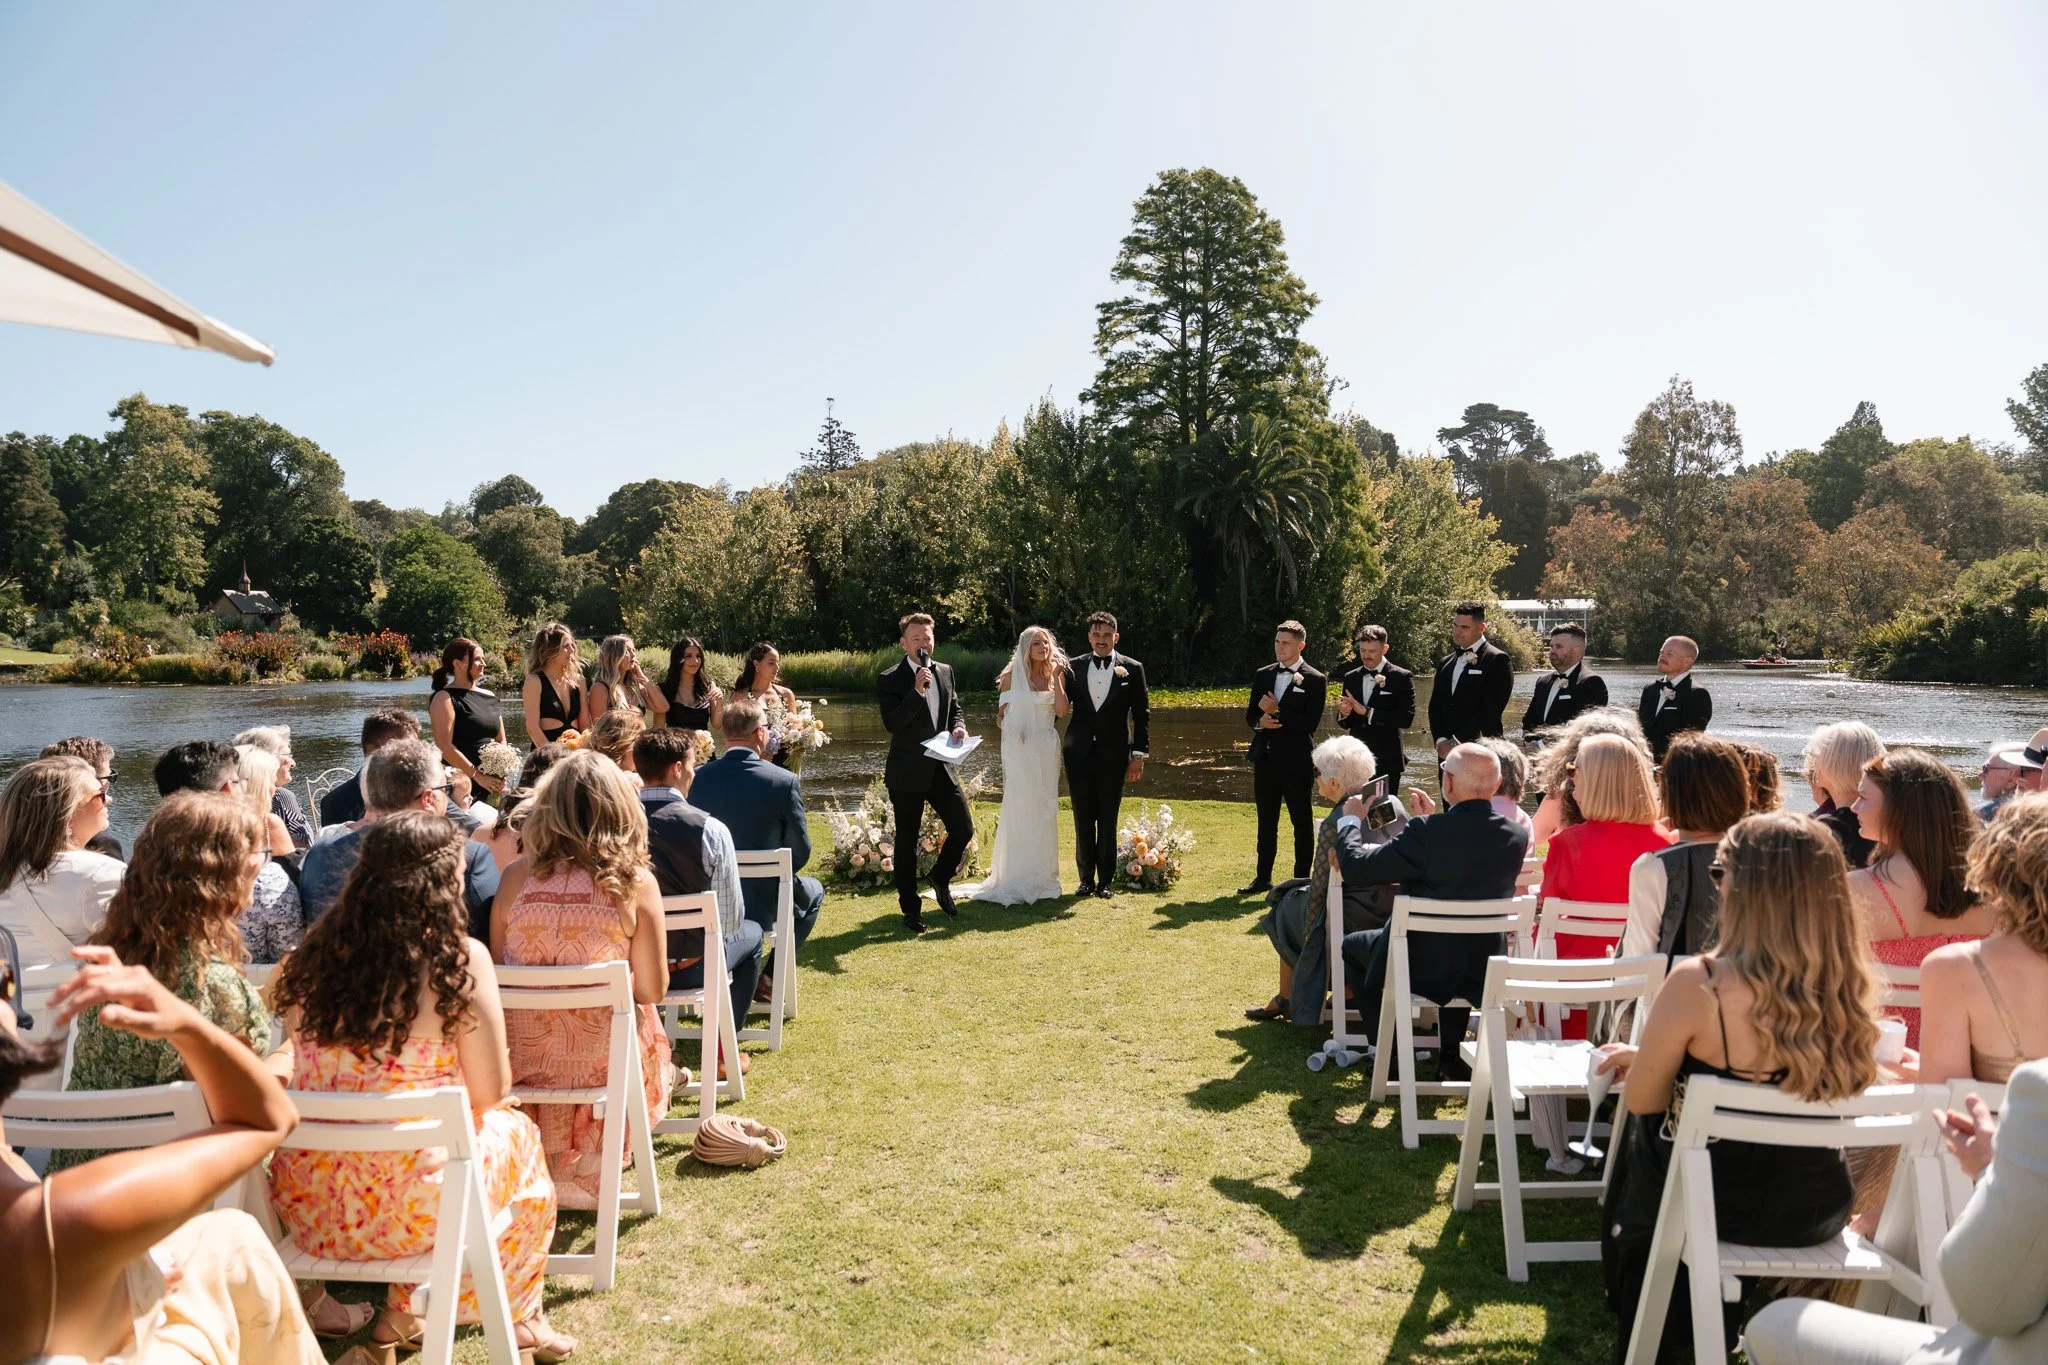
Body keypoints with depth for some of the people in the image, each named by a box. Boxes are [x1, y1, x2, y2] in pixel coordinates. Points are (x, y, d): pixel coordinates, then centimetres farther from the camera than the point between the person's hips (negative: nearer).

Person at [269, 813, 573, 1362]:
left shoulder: (315, 955, -1)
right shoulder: (460, 960, -14)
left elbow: (320, 1079, 11)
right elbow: (489, 1094, -9)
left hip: (308, 1208, 5)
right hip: (414, 1211, -5)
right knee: (516, 1130, 25)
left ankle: (400, 1313, 37)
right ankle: (520, 1316, 38)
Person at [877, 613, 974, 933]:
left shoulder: (945, 672, 8)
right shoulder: (890, 680, -9)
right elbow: (891, 723, -19)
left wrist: (958, 727, -2)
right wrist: (917, 691, -26)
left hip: (941, 768, 5)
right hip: (907, 773, -5)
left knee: (964, 829, 2)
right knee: (906, 842, 5)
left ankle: (941, 879, 29)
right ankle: (910, 908, 17)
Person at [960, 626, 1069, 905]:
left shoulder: (1056, 674, 5)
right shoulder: (1012, 675, 0)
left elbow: (1062, 712, -7)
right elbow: (1001, 712, 9)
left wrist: (1057, 679, -11)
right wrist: (1009, 728, -9)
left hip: (1046, 749, 2)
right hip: (1018, 748, -2)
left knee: (1045, 808, 6)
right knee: (1019, 808, -3)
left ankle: (1042, 876, 16)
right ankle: (1016, 878, 5)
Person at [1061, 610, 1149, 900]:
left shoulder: (1132, 669, 1)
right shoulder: (1074, 667, 5)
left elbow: (1142, 714, 1)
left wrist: (1139, 755, -3)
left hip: (1113, 755, -2)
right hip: (1079, 754, 2)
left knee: (1108, 820, 4)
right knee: (1083, 819, 6)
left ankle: (1105, 879, 14)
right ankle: (1086, 878, 16)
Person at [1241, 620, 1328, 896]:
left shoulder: (1315, 680, -6)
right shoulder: (1263, 675, 10)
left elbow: (1310, 723, -14)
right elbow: (1250, 714, 12)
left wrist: (1277, 712, -16)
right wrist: (1261, 722, -10)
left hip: (1296, 761, -5)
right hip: (1266, 758, 5)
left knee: (1302, 821, 4)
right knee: (1266, 821, 13)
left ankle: (1301, 879, 13)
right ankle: (1263, 878, 22)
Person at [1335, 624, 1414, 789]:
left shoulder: (1402, 677, -3)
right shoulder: (1351, 678, 10)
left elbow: (1407, 718, -14)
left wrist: (1367, 712, -18)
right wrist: (1343, 714, -11)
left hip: (1386, 762, -4)